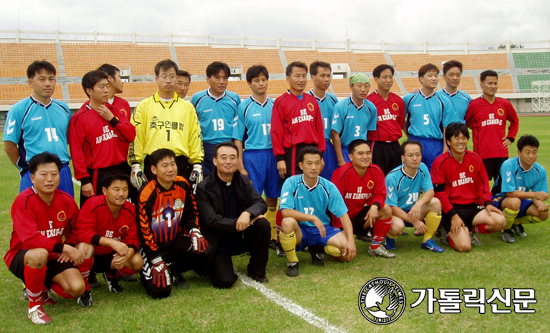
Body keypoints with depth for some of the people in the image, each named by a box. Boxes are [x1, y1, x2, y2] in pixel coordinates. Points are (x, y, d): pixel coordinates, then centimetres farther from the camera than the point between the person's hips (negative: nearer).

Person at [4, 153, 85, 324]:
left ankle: (42, 287, 15)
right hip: (22, 257, -5)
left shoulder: (66, 200, -4)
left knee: (77, 288, -19)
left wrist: (70, 249, -7)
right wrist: (64, 247, -32)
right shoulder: (24, 201, -20)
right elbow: (30, 239, -31)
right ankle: (34, 304, -14)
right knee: (40, 254, -41)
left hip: (54, 257, 5)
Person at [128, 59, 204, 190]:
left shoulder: (188, 107, 13)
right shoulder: (144, 106, 8)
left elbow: (195, 137, 11)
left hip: (182, 164, 1)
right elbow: (135, 136, 4)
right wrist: (135, 165, -4)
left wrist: (197, 165, 3)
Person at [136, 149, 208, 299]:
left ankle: (173, 271, 7)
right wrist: (157, 261, -18)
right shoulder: (146, 194, -20)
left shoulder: (183, 185, -4)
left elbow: (190, 213, 8)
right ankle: (145, 273, 18)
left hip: (176, 240, 5)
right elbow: (144, 231, -16)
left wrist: (195, 232, -12)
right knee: (161, 290, -20)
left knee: (203, 251, -24)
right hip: (154, 245, -5)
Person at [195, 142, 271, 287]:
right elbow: (211, 221, -18)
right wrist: (239, 223, -22)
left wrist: (247, 213, -30)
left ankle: (257, 271, -3)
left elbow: (261, 203, -8)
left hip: (242, 237, 5)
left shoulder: (243, 181, 3)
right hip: (218, 243, -5)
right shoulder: (204, 188, -12)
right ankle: (210, 265, 15)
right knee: (224, 281, -23)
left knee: (263, 224, -23)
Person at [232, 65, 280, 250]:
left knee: (272, 198, 9)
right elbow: (238, 139, -1)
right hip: (252, 156, -3)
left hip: (274, 155, 3)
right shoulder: (244, 107, 0)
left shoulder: (275, 105, 9)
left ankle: (271, 236, 21)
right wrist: (241, 166, -7)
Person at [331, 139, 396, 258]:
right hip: (343, 218, -5)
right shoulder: (342, 173, -20)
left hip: (361, 215, 5)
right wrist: (338, 231, -17)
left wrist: (374, 206, -29)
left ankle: (376, 247, -4)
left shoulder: (376, 171, -6)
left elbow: (380, 194, -4)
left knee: (385, 208, -21)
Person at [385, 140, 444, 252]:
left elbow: (430, 191, -13)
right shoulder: (392, 177, -22)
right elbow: (392, 207, -21)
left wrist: (419, 203, -36)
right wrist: (414, 221, -27)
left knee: (435, 202, -20)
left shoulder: (422, 168, -6)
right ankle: (390, 237, 2)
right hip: (396, 213, -5)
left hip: (414, 211, 5)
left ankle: (427, 241, -6)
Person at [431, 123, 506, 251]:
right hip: (452, 209, -5)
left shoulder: (475, 158, 6)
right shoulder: (440, 162, -8)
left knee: (500, 221, -21)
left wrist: (487, 203, -5)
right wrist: (453, 216, -15)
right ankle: (451, 233, 12)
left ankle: (469, 230, 4)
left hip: (473, 207, 5)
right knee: (464, 246, -23)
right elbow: (439, 193, -9)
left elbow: (482, 184, 12)